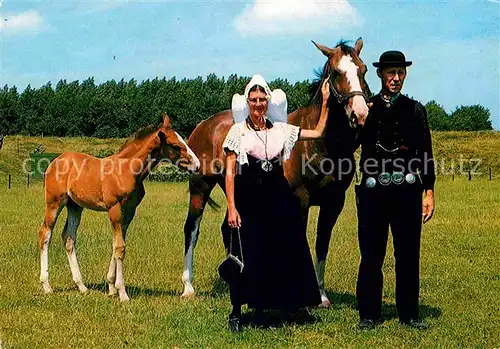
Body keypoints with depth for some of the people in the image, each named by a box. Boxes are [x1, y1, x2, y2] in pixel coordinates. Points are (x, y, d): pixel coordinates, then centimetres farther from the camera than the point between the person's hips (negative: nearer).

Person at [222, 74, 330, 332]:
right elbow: (230, 173, -4)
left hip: (279, 197, 4)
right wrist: (231, 208, -13)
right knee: (248, 254, -4)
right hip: (248, 198, -4)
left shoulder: (280, 129, 10)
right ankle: (236, 312, 7)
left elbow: (318, 132, 17)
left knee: (281, 253, 6)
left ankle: (261, 308, 20)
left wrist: (325, 102, 9)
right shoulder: (238, 131, 0)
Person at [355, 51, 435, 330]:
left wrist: (429, 192, 3)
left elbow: (425, 155, 8)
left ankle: (409, 314, 16)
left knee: (409, 254, 5)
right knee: (372, 254, 4)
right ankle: (369, 314, 13)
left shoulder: (415, 110, 8)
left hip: (407, 190, 1)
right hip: (373, 189, -1)